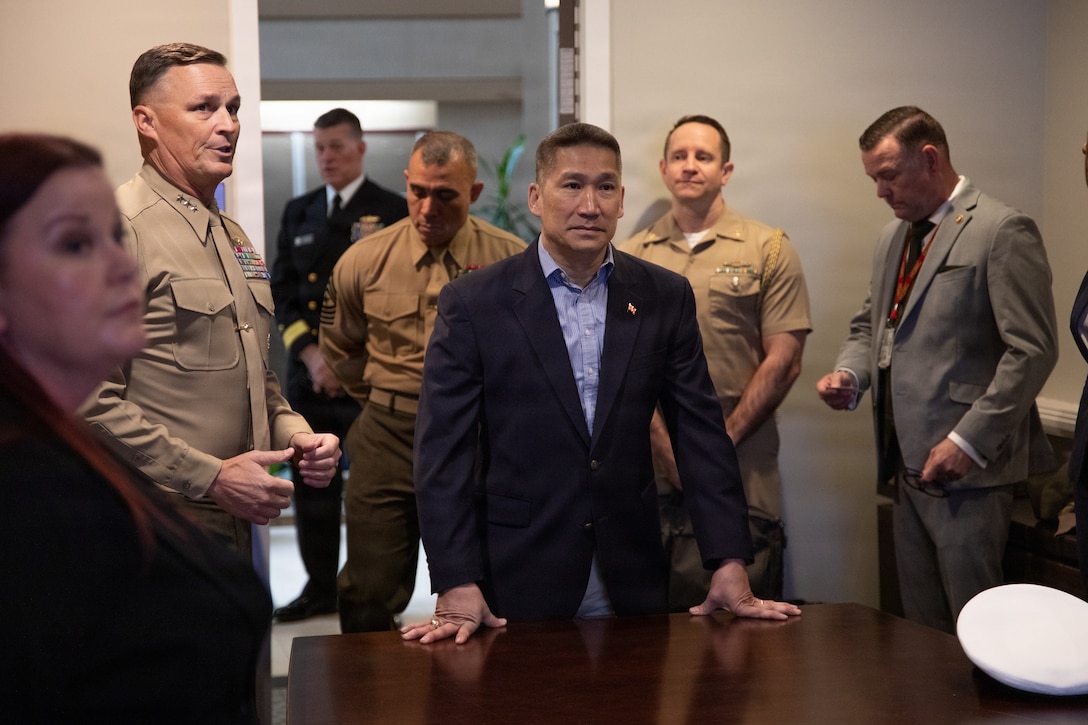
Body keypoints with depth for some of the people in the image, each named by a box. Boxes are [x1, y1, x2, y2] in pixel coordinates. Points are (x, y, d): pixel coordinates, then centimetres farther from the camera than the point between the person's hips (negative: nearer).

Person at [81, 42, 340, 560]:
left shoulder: (234, 237, 16)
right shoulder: (117, 229, -12)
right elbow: (92, 400, -20)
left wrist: (294, 436, 6)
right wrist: (210, 477, -19)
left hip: (236, 526, 8)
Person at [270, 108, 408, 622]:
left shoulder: (392, 212, 0)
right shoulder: (298, 213, 15)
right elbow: (283, 291, 11)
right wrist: (311, 354, -4)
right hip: (308, 372, 5)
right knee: (311, 481, 7)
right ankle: (320, 586, 17)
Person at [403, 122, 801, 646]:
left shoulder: (666, 298, 3)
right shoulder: (472, 303, -5)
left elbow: (700, 434, 3)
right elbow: (444, 450, -8)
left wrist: (730, 564, -4)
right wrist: (457, 586, -15)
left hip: (631, 583, 3)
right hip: (517, 587, -2)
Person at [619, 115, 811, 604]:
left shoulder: (768, 250, 4)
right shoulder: (631, 257, 11)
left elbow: (783, 362, -2)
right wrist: (666, 446, -7)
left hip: (741, 478, -2)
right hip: (649, 475, 2)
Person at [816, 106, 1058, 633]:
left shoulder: (1003, 232, -10)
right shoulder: (893, 237, 16)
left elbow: (1033, 351, -15)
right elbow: (869, 325, 26)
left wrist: (968, 442, -18)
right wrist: (848, 374, 4)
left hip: (966, 470, -8)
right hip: (907, 468, 8)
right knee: (920, 624, 11)